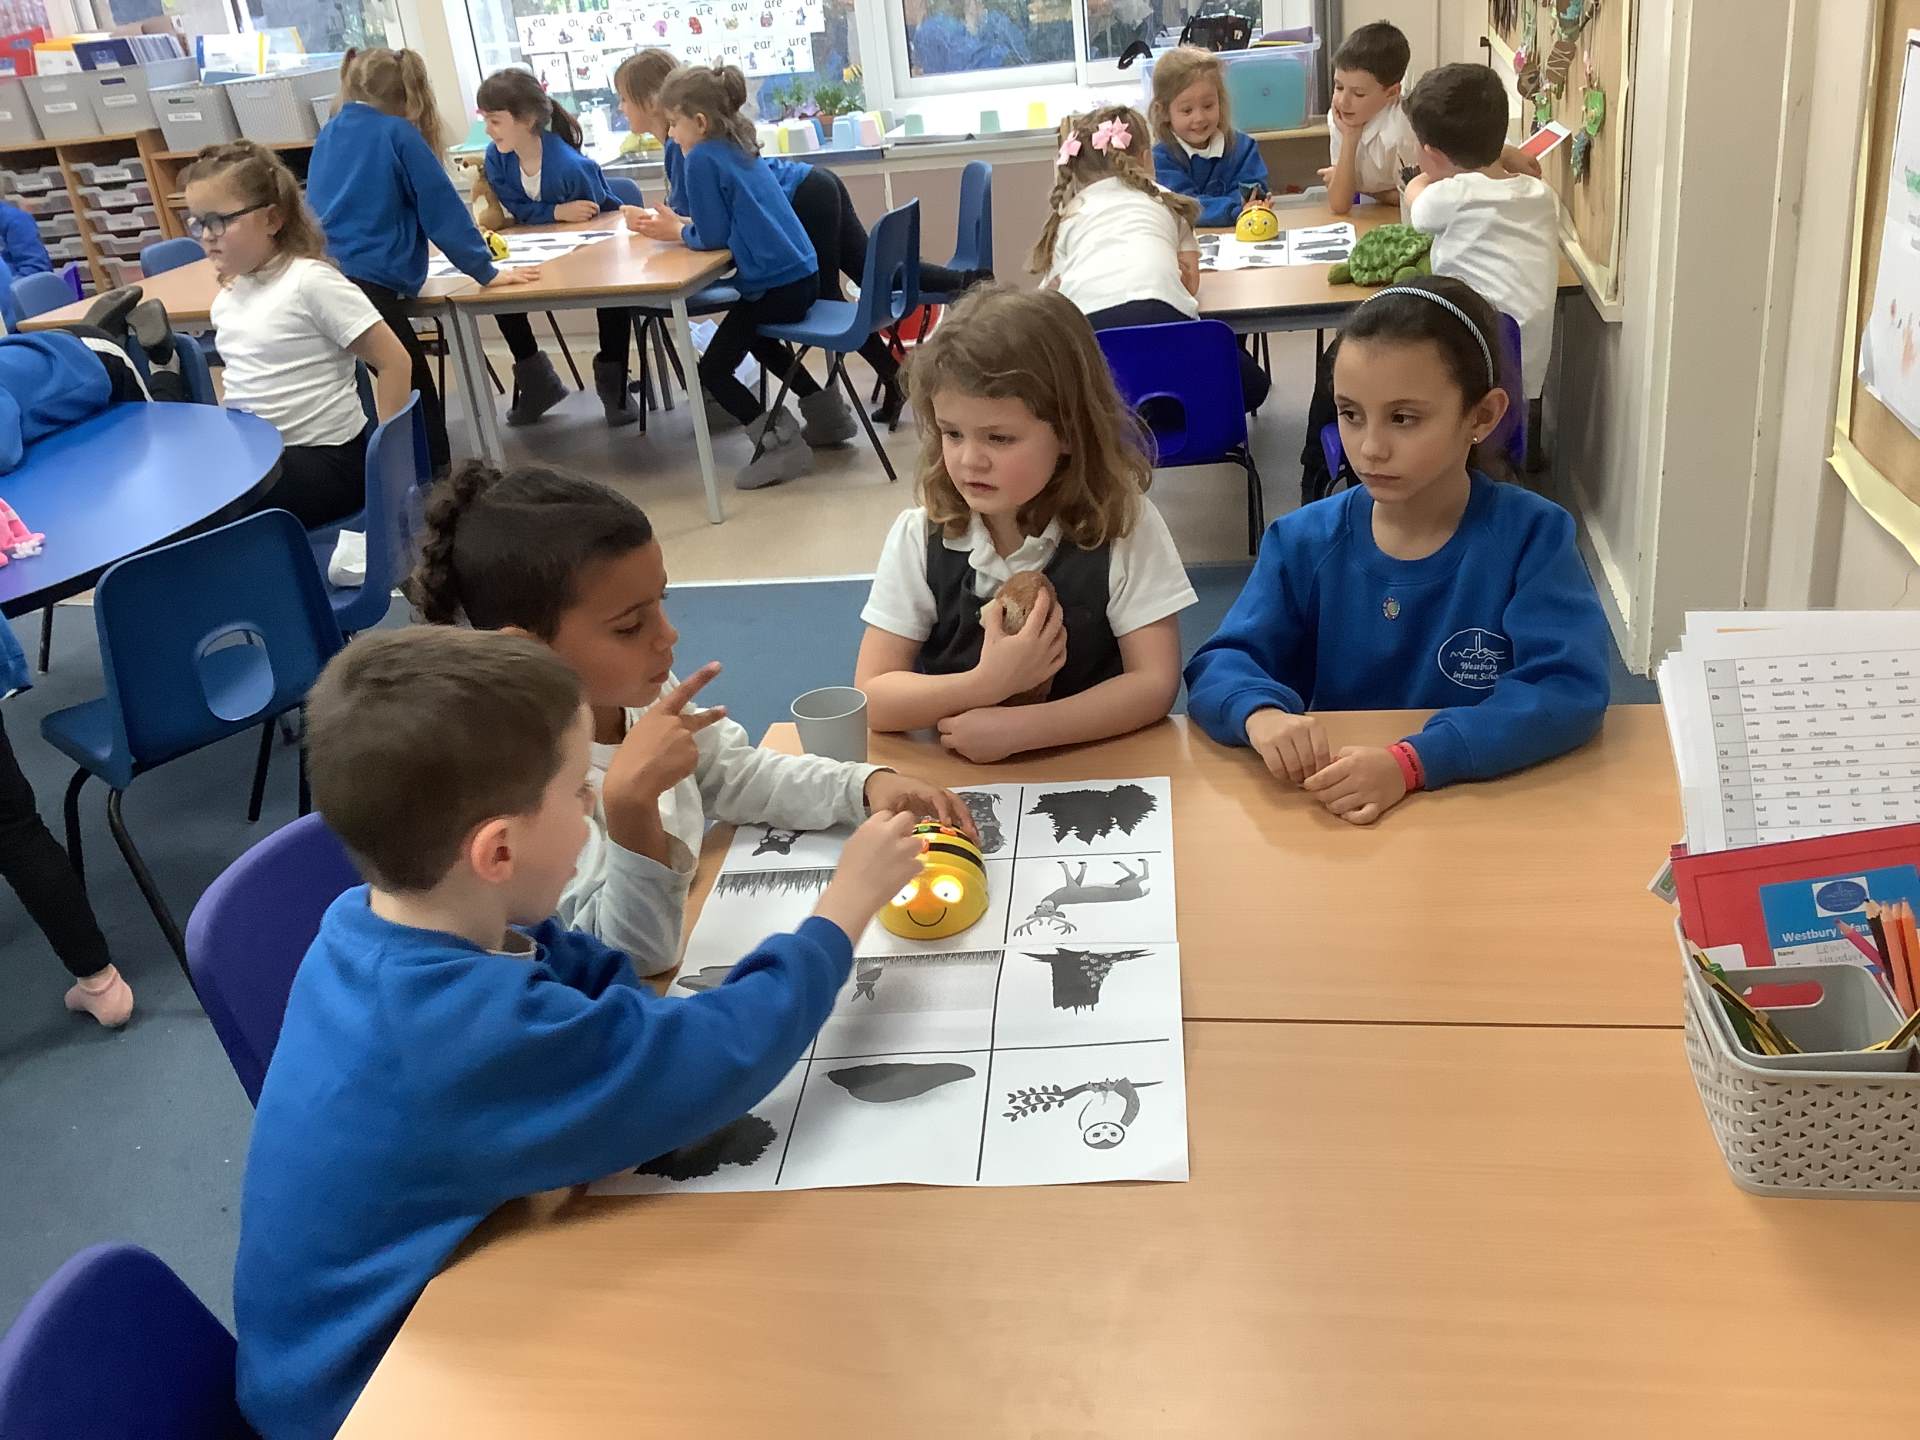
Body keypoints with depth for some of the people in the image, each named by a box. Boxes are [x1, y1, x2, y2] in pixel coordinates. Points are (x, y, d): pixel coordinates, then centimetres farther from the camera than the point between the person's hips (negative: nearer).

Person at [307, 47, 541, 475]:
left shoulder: (328, 135, 20)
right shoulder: (397, 134, 1)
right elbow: (441, 207, 0)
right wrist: (486, 271, 5)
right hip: (368, 286, -7)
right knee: (417, 394, 3)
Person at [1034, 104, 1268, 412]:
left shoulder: (1067, 215, 30)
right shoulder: (1163, 199, 30)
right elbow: (1190, 280, 27)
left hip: (1085, 324, 1)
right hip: (1159, 312, -1)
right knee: (1250, 386, 17)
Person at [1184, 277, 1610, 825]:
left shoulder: (1532, 535, -6)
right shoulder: (1304, 542, 0)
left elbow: (1567, 689, -16)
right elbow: (1220, 663, -3)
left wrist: (1412, 763, -30)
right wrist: (1262, 714, -27)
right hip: (1328, 818, 1)